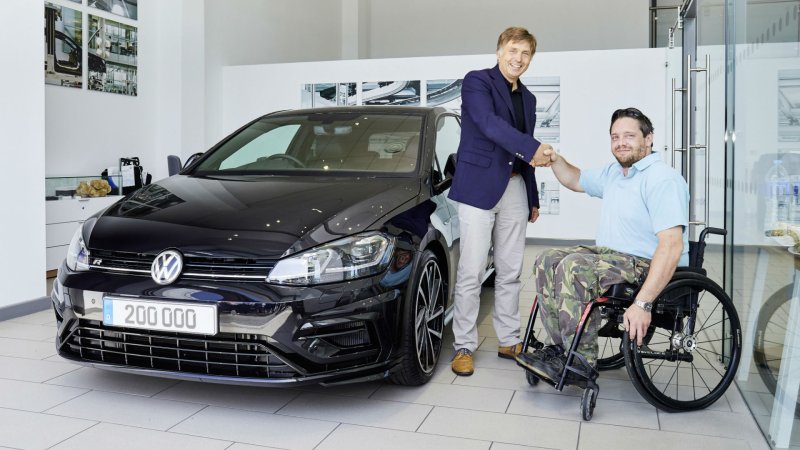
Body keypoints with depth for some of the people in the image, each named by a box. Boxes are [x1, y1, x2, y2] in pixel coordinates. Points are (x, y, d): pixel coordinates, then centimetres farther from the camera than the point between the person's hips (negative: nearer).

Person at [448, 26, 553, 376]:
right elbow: (489, 123, -21)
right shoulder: (477, 81, -2)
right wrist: (532, 148, -29)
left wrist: (533, 198, 21)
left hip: (514, 189, 7)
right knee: (471, 272, -4)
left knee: (510, 272, 10)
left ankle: (509, 341, 21)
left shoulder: (527, 98, 18)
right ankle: (464, 346, 6)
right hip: (479, 186, -6)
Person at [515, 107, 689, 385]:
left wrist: (643, 303, -35)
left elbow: (672, 245, -28)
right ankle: (561, 347, -8)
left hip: (649, 266, -9)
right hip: (612, 255, 10)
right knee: (547, 261, -4)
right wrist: (555, 160, 9)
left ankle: (581, 364, -24)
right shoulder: (614, 173, 13)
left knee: (575, 267, -30)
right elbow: (576, 180, 32)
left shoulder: (663, 179, -17)